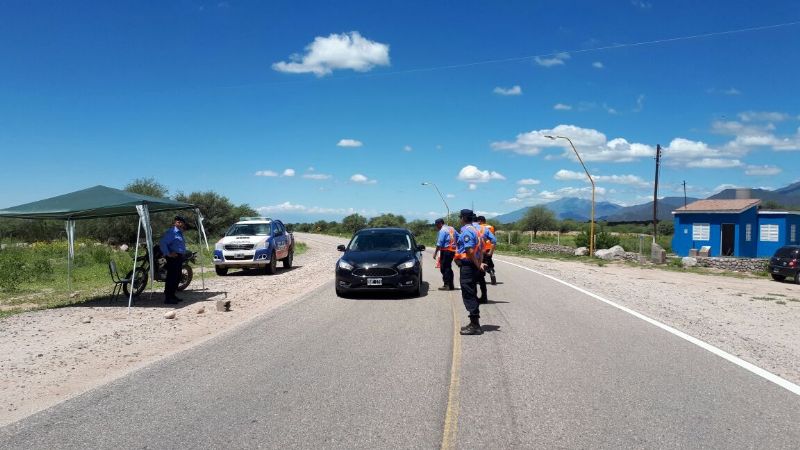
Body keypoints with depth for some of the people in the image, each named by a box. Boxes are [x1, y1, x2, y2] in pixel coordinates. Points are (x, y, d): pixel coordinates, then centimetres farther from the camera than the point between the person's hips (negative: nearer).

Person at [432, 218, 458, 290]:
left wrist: (435, 253, -13)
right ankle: (451, 285, 18)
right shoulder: (452, 229, 15)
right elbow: (458, 238, 17)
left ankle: (447, 285, -7)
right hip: (453, 250, 8)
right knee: (449, 267, 15)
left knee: (444, 268, -4)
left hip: (445, 251, -8)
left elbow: (439, 243, -16)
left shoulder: (442, 230, -10)